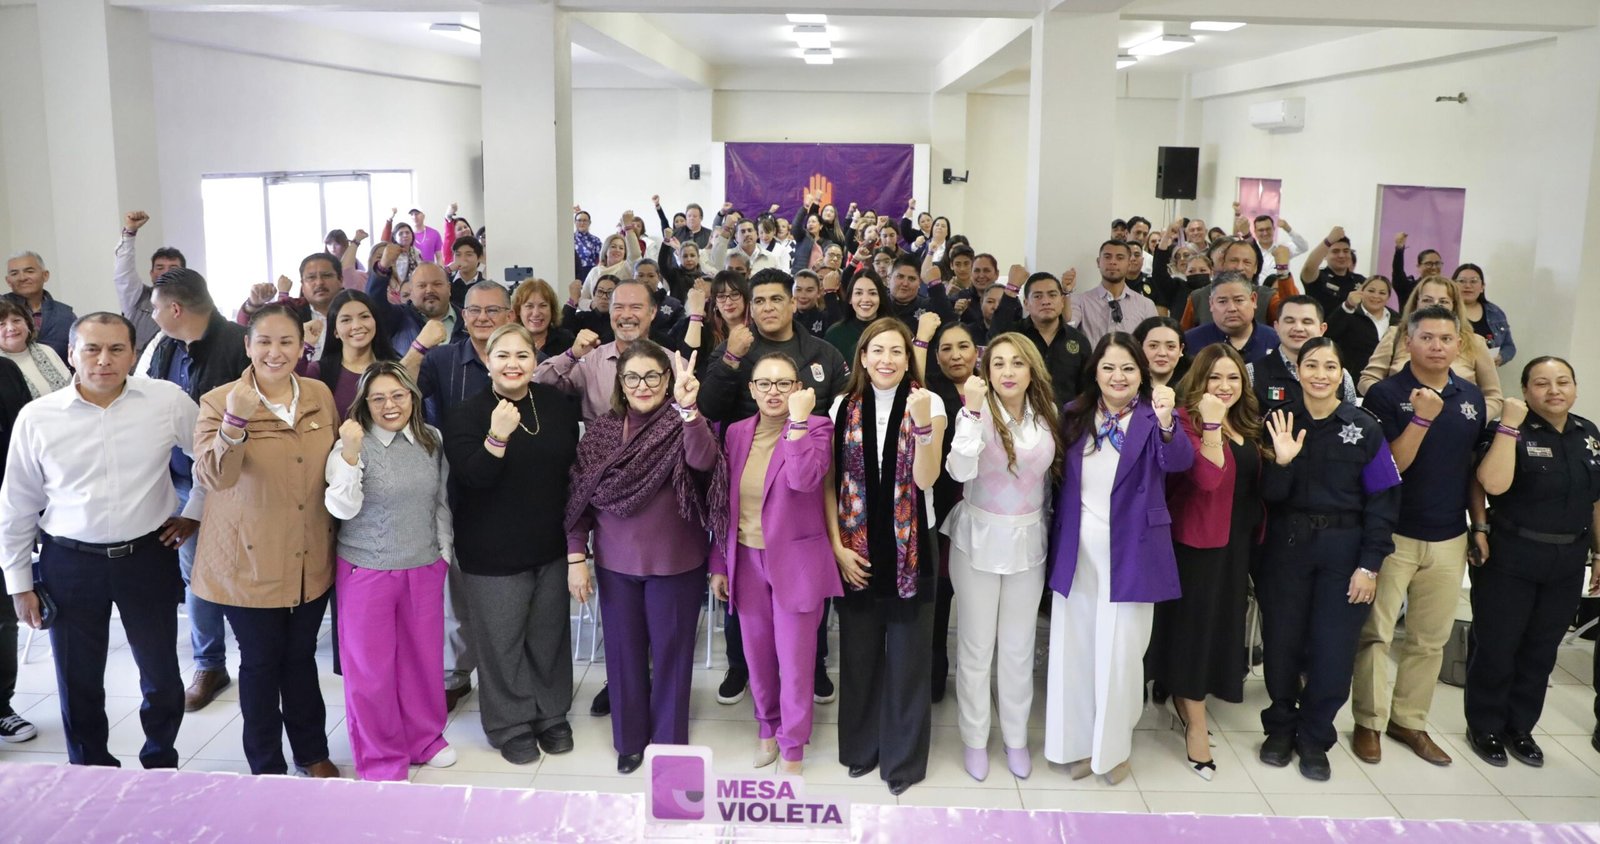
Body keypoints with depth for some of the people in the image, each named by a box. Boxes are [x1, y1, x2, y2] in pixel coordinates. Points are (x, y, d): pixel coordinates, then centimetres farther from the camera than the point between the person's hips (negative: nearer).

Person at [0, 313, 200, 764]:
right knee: (78, 682, 12)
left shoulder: (168, 401, -7)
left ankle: (161, 766, 35)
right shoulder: (36, 417, -6)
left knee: (162, 676, 12)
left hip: (148, 556, 0)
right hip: (69, 563, 0)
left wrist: (195, 511, 6)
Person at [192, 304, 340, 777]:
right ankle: (267, 767, 28)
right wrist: (235, 421, -39)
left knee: (301, 656, 19)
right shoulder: (219, 402, -12)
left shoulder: (320, 396, 1)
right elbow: (212, 477, -27)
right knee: (260, 662, 11)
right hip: (249, 562, -3)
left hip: (312, 560, 4)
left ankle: (311, 752, 36)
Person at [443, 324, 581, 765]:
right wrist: (497, 437, -38)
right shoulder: (465, 414, -10)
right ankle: (510, 726, 24)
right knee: (503, 643, 6)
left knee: (550, 637, 15)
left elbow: (574, 465, 12)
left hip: (551, 546, 4)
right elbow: (474, 477, -22)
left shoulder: (557, 404, 1)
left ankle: (552, 715, 33)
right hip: (493, 554, -3)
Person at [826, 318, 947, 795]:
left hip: (909, 546, -2)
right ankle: (861, 748, 30)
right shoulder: (844, 407, 2)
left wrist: (923, 424, -27)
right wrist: (838, 546, -5)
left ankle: (903, 757, 21)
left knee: (907, 656, 6)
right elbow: (830, 483, 3)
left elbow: (925, 479, -15)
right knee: (858, 653, 12)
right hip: (856, 547, 2)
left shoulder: (928, 404, -5)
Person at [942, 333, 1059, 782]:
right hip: (979, 541, -3)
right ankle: (975, 739, 25)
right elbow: (961, 471, -31)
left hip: (1028, 542, 3)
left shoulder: (1047, 415, -1)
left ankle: (1016, 737, 31)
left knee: (1019, 648, 14)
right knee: (977, 646, 9)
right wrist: (972, 410, -35)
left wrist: (1046, 525, 11)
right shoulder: (977, 413, -14)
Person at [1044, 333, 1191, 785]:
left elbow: (1178, 462, -24)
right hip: (1078, 552, 3)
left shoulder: (1152, 416, -6)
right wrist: (1060, 539, -1)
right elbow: (1061, 479, 6)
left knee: (1120, 652, 4)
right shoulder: (1075, 415, 4)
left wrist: (1167, 424, -44)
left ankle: (1114, 747, 22)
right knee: (1075, 648, 11)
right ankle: (1080, 741, 26)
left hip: (1129, 553, -3)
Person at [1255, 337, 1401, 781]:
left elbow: (1382, 500, -4)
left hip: (1343, 550, -1)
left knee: (1333, 649, 0)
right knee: (1281, 641, 8)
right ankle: (1281, 728, 28)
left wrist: (1369, 565, -8)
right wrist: (1282, 462, -21)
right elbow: (1270, 495, -1)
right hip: (1286, 546, 2)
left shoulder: (1364, 428, -4)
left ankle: (1314, 738, 20)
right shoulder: (1280, 424, 1)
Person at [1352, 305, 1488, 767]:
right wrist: (1422, 418, -24)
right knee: (1375, 634, 1)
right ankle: (1369, 721, 14)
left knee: (1430, 639, 12)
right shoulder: (1385, 394, -8)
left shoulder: (1472, 397, 7)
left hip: (1448, 538, 5)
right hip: (1392, 535, -4)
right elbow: (1388, 466, -14)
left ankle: (1409, 720, 25)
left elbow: (1475, 465, 14)